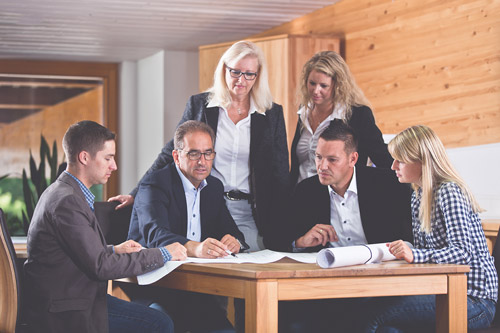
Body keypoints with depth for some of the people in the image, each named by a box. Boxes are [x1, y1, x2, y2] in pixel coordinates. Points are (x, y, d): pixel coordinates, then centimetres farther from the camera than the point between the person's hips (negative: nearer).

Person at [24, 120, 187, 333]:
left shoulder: (64, 192, 12)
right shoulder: (66, 201, -19)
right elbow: (100, 266, -20)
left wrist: (114, 250, 8)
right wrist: (163, 254, -14)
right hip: (63, 315, -10)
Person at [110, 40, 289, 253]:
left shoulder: (272, 114, 7)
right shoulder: (199, 105, 5)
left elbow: (280, 173, 8)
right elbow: (172, 153, 8)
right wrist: (136, 195, 2)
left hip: (248, 214, 1)